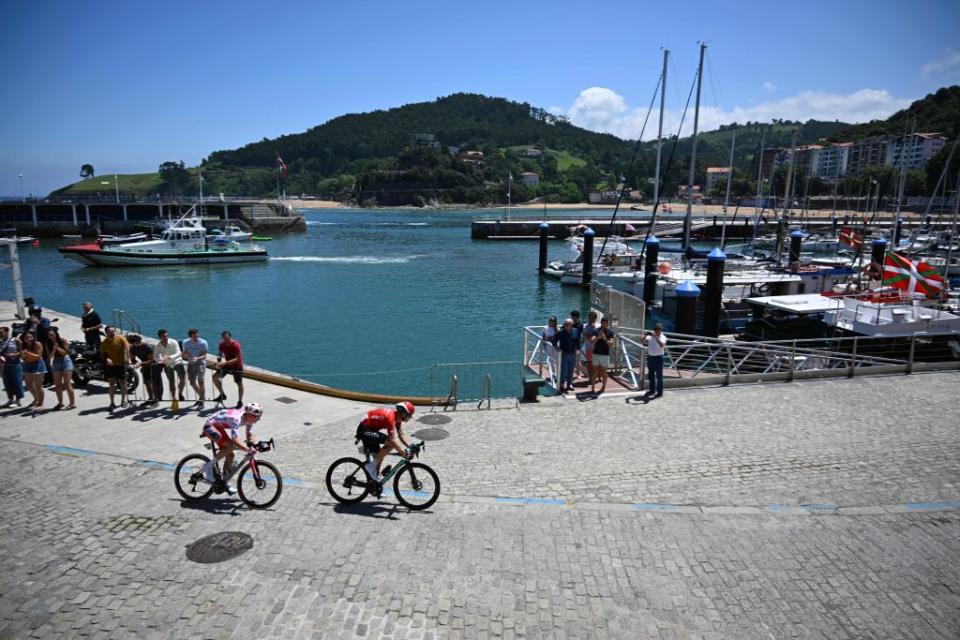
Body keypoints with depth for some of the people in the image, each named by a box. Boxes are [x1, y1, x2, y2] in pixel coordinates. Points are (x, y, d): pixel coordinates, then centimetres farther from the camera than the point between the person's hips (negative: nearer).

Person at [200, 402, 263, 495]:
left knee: (230, 455, 4)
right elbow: (235, 441, -43)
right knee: (230, 446, -27)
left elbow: (249, 435, 2)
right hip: (210, 426, -9)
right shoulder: (236, 419, -36)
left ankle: (225, 483, 17)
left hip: (219, 427, 9)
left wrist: (255, 443, -17)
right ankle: (208, 466, -10)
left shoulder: (248, 418, -10)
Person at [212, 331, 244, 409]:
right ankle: (222, 395, 6)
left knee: (239, 383, 3)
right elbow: (220, 354, 4)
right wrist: (219, 363, -16)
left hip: (237, 365, -5)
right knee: (215, 377, -9)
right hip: (227, 364, 5)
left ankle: (240, 401, 18)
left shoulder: (236, 345, -26)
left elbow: (237, 359, -31)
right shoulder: (222, 344, -8)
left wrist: (225, 363, -40)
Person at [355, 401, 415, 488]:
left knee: (379, 456, 12)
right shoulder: (391, 417, -26)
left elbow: (401, 434, 5)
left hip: (371, 429, 10)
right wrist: (403, 452, -36)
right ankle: (371, 466, -11)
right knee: (391, 443, -23)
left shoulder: (397, 417, 3)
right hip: (364, 430, -10)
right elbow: (393, 439, -32)